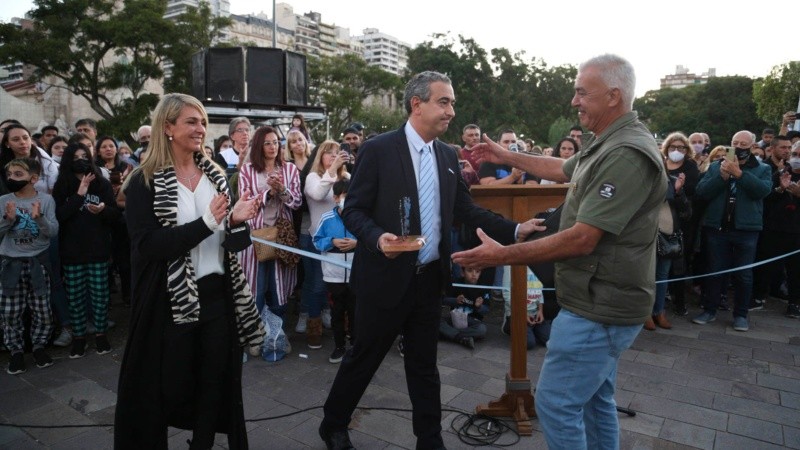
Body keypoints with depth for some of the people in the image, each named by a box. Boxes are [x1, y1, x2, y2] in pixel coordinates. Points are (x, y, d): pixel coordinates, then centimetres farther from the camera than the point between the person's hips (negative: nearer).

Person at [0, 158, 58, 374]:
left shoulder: (46, 199, -4)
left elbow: (53, 231, -9)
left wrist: (39, 218, -26)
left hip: (38, 262, -1)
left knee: (42, 311, 5)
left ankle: (39, 346, 24)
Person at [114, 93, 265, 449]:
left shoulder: (215, 175, 8)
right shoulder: (144, 182, -8)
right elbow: (148, 245, -18)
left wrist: (236, 220, -12)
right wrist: (206, 221, -26)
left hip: (217, 295, 5)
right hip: (170, 301, -4)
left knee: (215, 384, 15)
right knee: (167, 389, 11)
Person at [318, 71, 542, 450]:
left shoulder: (448, 155, 6)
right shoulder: (378, 149, -11)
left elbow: (466, 209, 8)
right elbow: (352, 210, -10)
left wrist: (514, 230, -2)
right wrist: (378, 237, -28)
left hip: (429, 278, 5)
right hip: (386, 277, -5)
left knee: (424, 365, 17)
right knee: (363, 358, 12)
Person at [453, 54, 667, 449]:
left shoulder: (627, 154, -24)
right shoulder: (606, 143, 10)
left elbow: (582, 239, -27)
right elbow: (564, 170, 28)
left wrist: (502, 256, -23)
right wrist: (507, 157, 28)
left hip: (599, 308, -10)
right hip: (601, 301, 10)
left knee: (556, 403, -1)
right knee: (594, 398, 21)